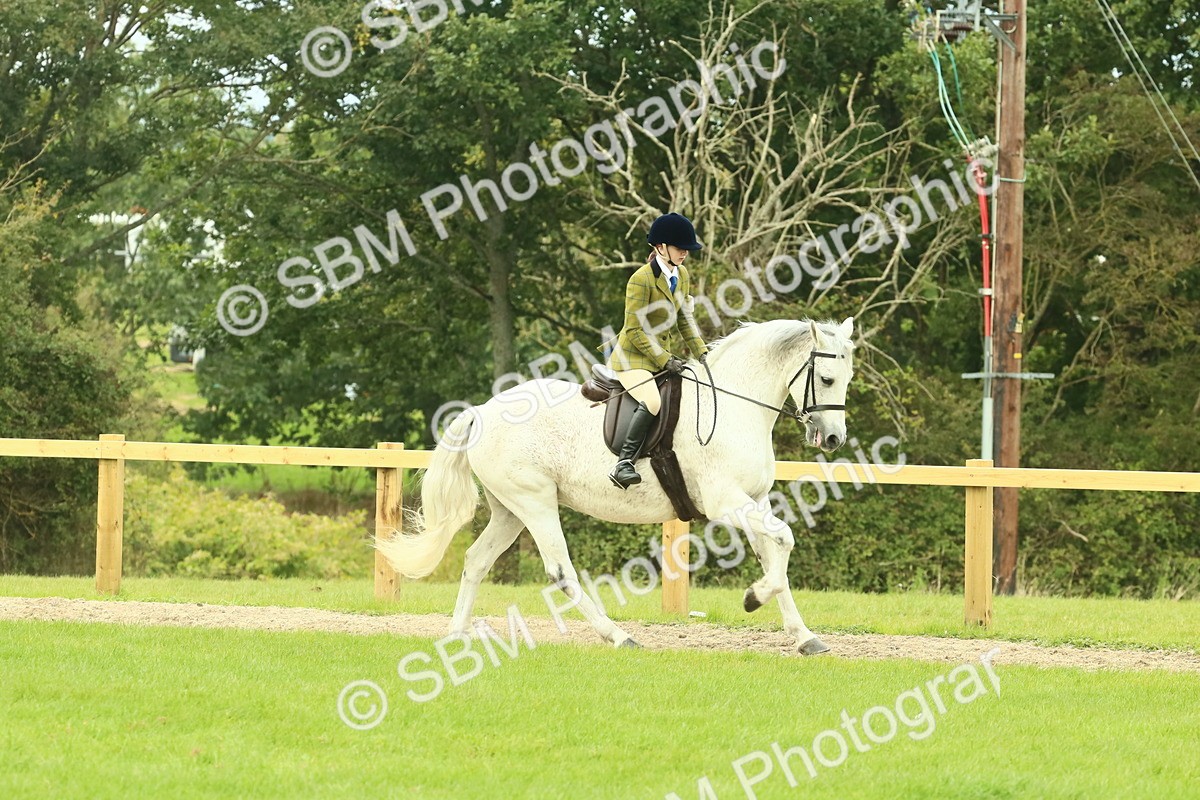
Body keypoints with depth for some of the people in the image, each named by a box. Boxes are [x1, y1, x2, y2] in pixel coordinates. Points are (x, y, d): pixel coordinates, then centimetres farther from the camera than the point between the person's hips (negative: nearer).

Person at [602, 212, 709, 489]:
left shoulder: (681, 275, 7)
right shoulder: (641, 280, -19)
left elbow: (685, 321, 13)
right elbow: (635, 331, -20)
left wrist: (701, 352, 0)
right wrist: (664, 360, -24)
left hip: (660, 355, 9)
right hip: (632, 358, -9)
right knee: (652, 401, -34)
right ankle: (623, 464, -34)